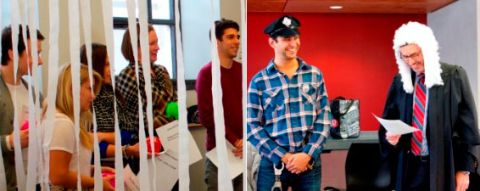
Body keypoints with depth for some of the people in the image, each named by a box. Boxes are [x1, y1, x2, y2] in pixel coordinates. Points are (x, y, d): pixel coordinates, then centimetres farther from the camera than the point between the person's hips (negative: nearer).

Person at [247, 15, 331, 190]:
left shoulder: (315, 74, 5)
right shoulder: (259, 81, -2)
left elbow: (324, 118, 2)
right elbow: (252, 126, -4)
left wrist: (308, 154, -9)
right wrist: (283, 157, -11)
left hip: (310, 161, 2)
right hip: (273, 163, -1)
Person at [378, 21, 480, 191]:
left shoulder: (454, 76, -4)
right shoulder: (399, 80, 5)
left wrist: (464, 169, -3)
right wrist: (389, 136, -10)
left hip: (442, 167, -3)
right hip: (408, 166, 3)